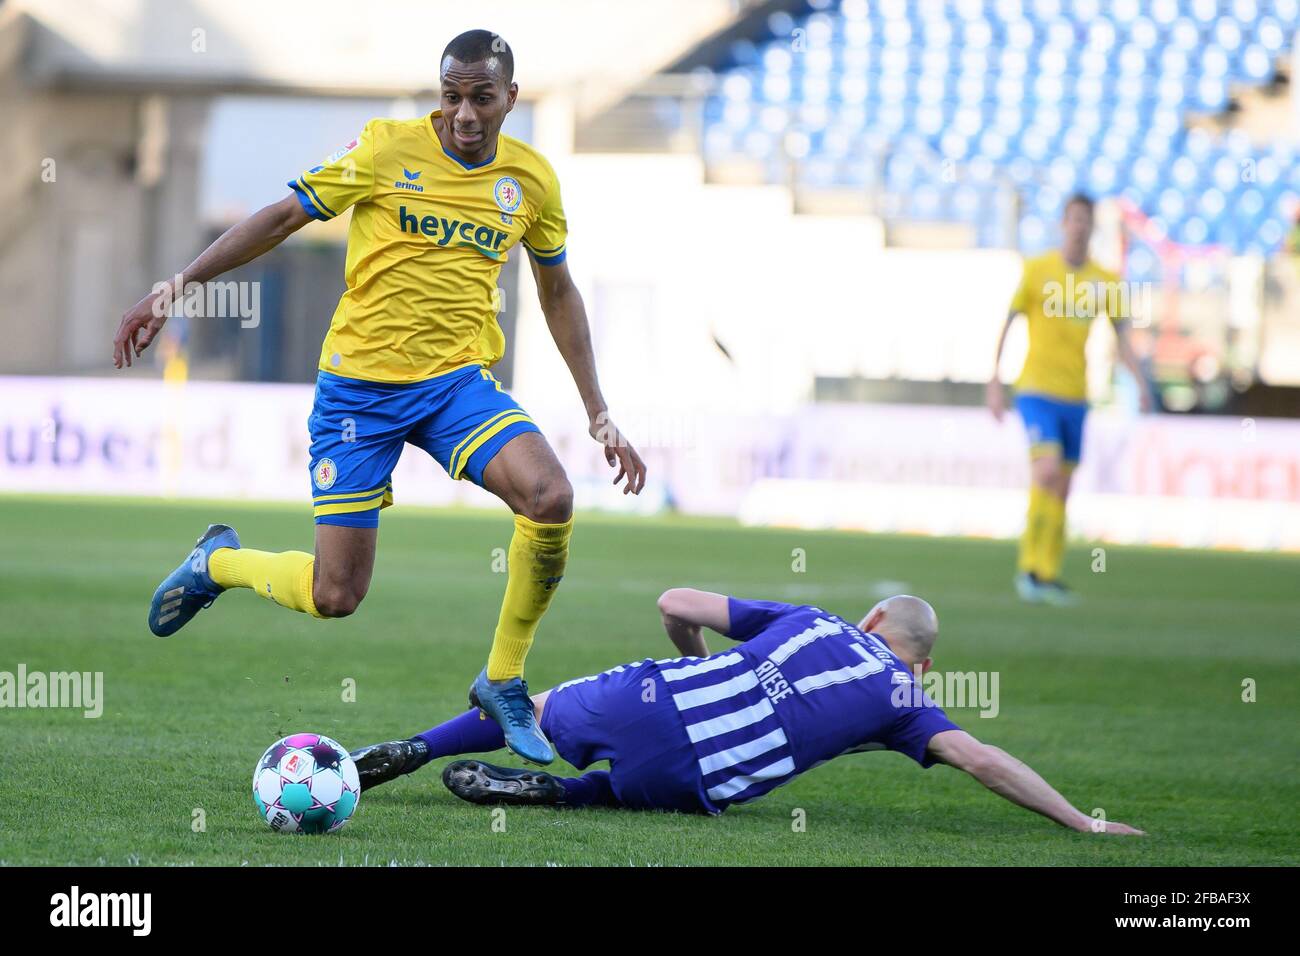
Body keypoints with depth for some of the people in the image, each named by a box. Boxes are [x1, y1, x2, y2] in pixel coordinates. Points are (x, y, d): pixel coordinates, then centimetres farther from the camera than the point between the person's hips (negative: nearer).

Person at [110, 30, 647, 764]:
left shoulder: (532, 179, 2)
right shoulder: (387, 148, -8)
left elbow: (558, 292, 15)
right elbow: (284, 218, -2)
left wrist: (600, 415, 13)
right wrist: (176, 287, -5)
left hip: (459, 381, 3)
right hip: (360, 384, -3)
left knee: (551, 497, -26)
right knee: (335, 597, -4)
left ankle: (505, 682, -5)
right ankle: (217, 563, 31)